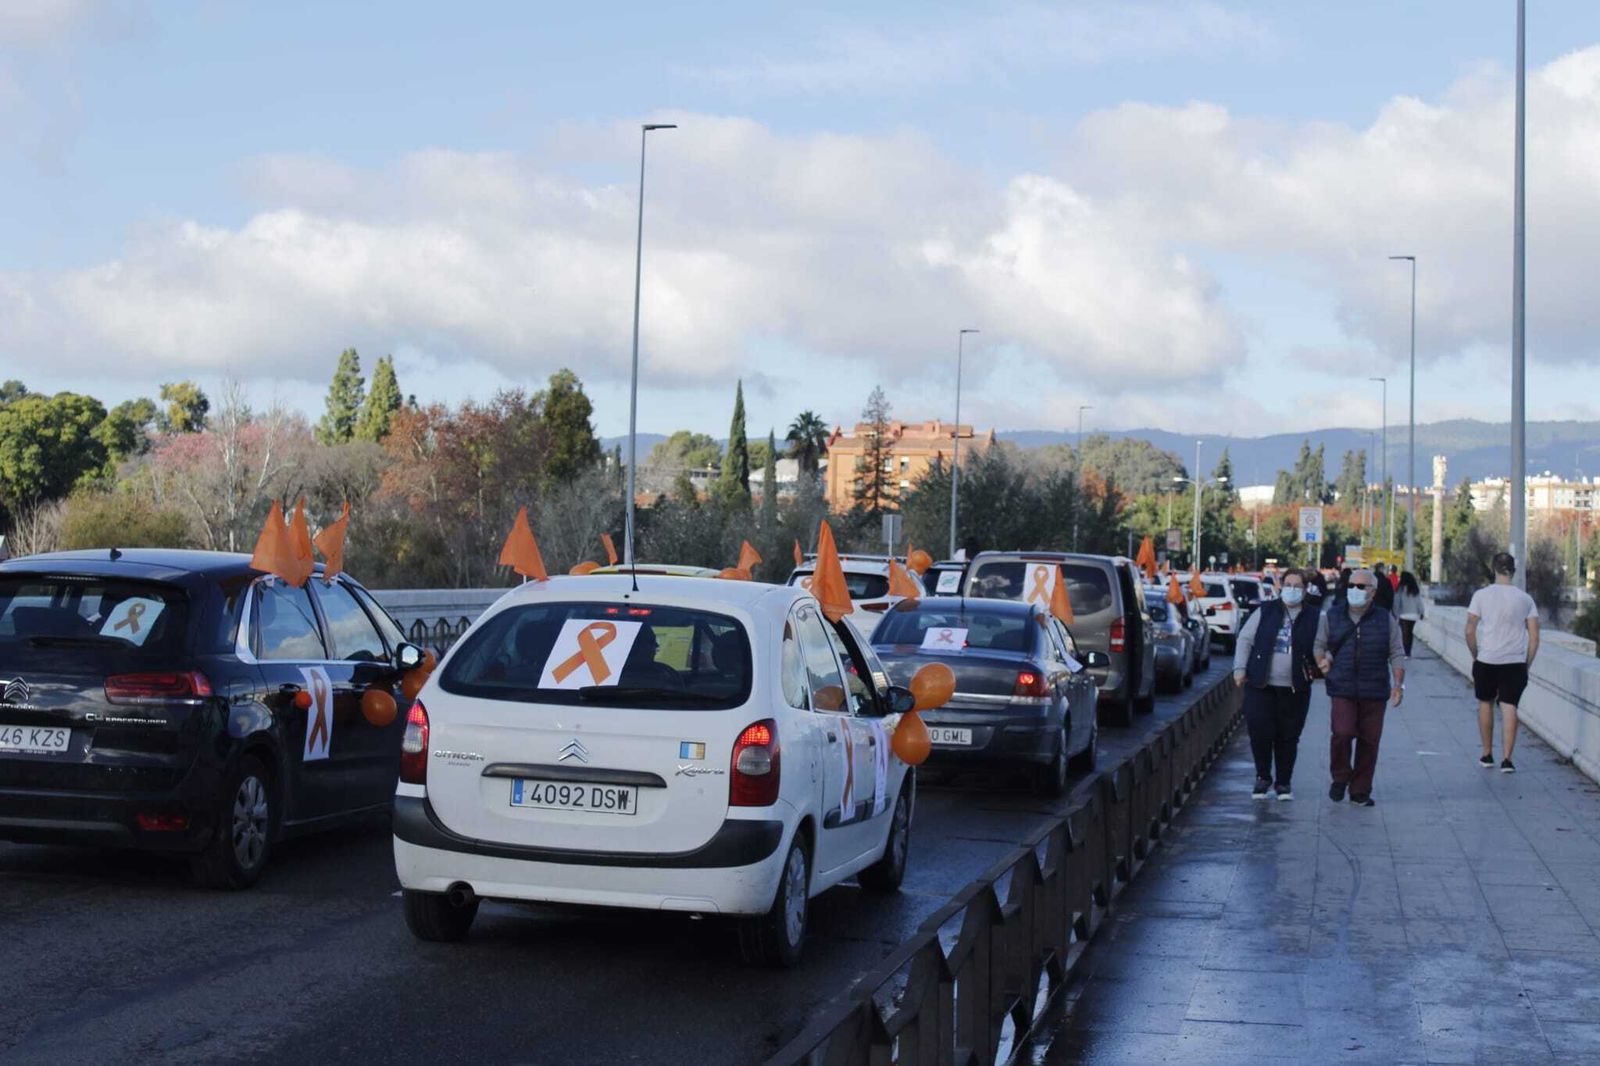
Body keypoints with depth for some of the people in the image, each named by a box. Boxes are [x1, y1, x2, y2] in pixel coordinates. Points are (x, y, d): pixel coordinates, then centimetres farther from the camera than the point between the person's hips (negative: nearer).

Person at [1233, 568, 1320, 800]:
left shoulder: (1314, 617, 6)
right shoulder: (1266, 611, 5)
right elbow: (1245, 639, 7)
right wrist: (1240, 668, -2)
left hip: (1295, 689, 0)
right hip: (1260, 685, 0)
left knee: (1288, 737, 5)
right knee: (1259, 730, -8)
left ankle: (1284, 782, 19)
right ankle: (1263, 776, 11)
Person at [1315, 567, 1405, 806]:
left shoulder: (1385, 620, 7)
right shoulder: (1332, 617, 8)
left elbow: (1397, 654, 8)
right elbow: (1319, 645, 16)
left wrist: (1399, 683, -3)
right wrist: (1321, 662, -5)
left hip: (1374, 692, 1)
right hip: (1342, 690, -1)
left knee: (1369, 742, 3)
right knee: (1342, 733, -18)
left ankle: (1360, 791, 16)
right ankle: (1340, 778, 7)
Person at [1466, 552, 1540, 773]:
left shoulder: (1481, 595, -3)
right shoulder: (1525, 599, 3)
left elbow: (1470, 631, -3)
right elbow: (1534, 637, 2)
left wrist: (1476, 655, 10)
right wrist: (1527, 665, 10)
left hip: (1486, 661, -1)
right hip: (1515, 662, 1)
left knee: (1485, 703, 16)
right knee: (1509, 707, 1)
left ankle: (1487, 755, 23)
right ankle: (1507, 759, -7)